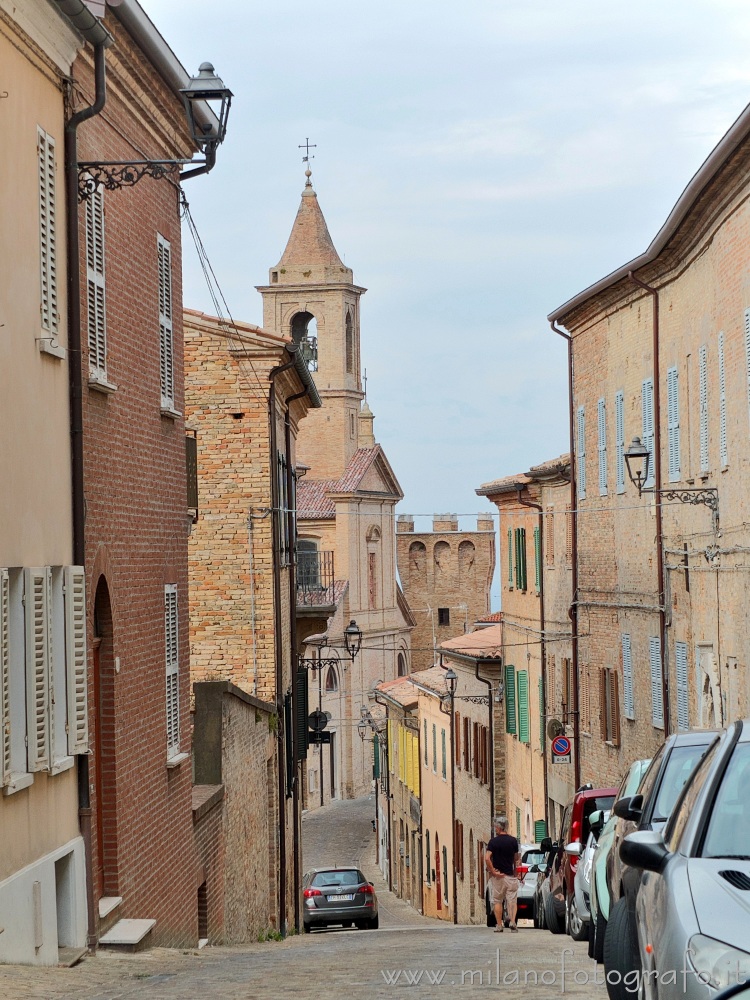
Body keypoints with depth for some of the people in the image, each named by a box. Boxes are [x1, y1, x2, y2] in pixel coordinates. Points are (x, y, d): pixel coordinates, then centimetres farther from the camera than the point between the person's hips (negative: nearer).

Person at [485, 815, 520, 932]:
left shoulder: (493, 841, -9)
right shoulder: (513, 841, -1)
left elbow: (487, 858, -18)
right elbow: (516, 858, 8)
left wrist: (492, 871, -11)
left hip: (497, 876, -2)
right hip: (510, 875, 2)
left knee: (497, 901, 8)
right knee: (512, 900, 7)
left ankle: (499, 925, 7)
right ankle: (513, 921, -12)